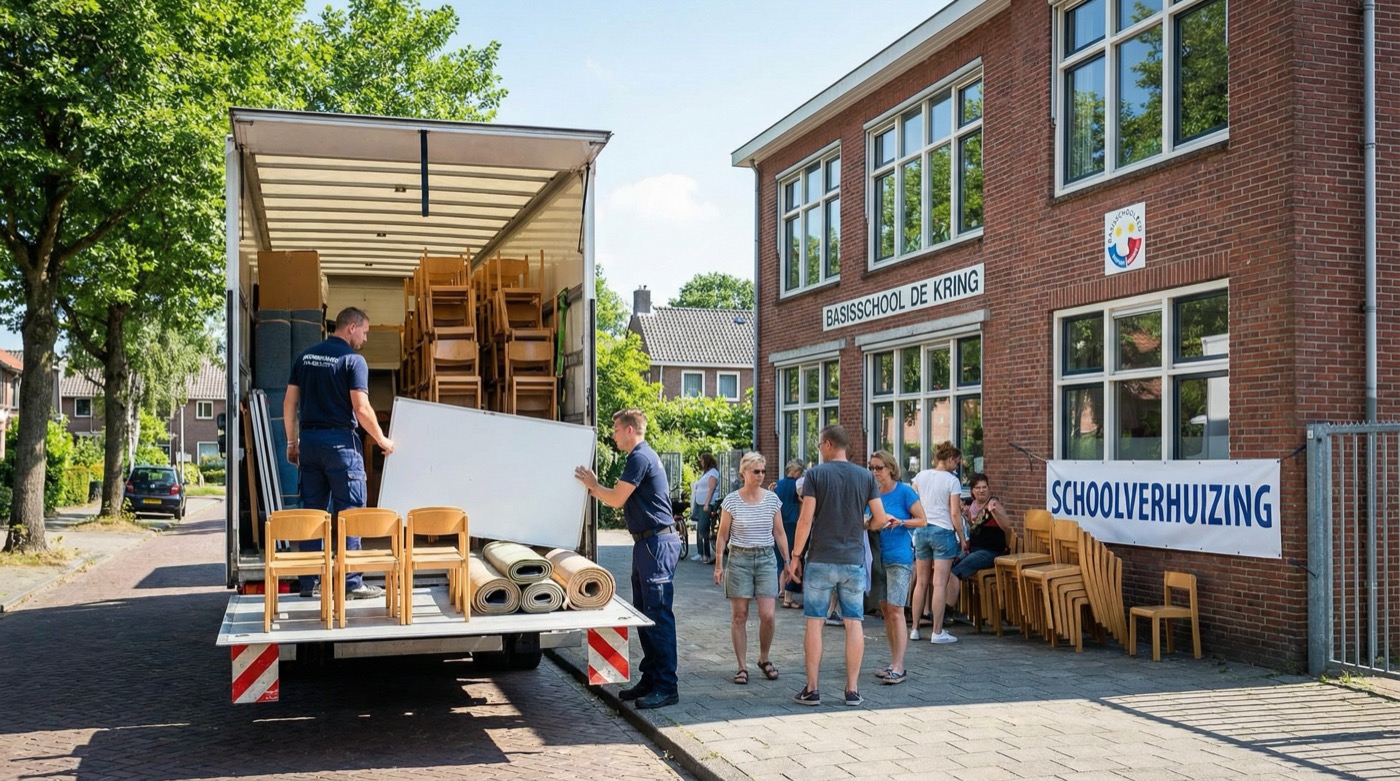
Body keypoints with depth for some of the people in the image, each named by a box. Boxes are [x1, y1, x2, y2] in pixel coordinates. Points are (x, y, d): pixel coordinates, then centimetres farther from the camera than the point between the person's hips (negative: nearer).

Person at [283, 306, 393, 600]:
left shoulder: (306, 356, 11)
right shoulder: (353, 360, -8)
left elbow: (289, 403, 11)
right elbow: (361, 409, -13)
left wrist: (292, 442, 18)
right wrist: (382, 440, -1)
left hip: (309, 441, 6)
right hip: (340, 441, -6)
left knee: (311, 512, 10)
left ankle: (309, 582, 14)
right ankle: (351, 583, 0)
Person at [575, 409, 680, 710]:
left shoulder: (640, 457, -14)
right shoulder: (643, 456, 19)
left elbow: (617, 499, -13)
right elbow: (623, 500, 21)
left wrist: (592, 484, 3)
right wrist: (595, 487, 19)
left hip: (657, 543, -11)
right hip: (647, 542, 11)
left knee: (658, 615, -9)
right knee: (643, 613, 14)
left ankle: (666, 687, -7)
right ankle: (650, 679, 20)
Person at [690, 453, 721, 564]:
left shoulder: (712, 472, -8)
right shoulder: (705, 472, 19)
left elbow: (711, 489, -16)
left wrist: (707, 504, -23)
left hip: (707, 505, -9)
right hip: (699, 504, 9)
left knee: (703, 530, -13)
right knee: (699, 529, 10)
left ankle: (710, 554, -12)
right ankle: (700, 554, 15)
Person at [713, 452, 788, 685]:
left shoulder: (772, 499, 3)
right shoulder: (731, 501, -3)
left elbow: (779, 533, 8)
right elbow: (723, 535, 1)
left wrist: (788, 561, 6)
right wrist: (719, 564, -4)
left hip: (766, 558, 2)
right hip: (739, 559, -1)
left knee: (768, 615, -6)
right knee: (739, 616, 2)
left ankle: (764, 659, 18)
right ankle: (742, 667, 12)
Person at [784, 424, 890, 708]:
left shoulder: (815, 474, -6)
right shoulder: (865, 477, 3)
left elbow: (806, 518, -10)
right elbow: (881, 519, 1)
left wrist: (796, 555, -3)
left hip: (820, 560, -2)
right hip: (854, 560, 2)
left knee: (814, 623, 4)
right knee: (853, 623, 7)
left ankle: (811, 690, 6)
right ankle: (852, 690, 8)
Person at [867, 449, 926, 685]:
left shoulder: (904, 492, -7)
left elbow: (922, 520, -6)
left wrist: (900, 522, -20)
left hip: (899, 557, -6)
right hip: (878, 556, 7)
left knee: (895, 610, -11)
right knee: (885, 610, 9)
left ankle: (898, 667, -9)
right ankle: (895, 663, 17)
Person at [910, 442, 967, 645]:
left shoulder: (920, 476, 5)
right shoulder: (952, 481, -9)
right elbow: (955, 513, -10)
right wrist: (962, 539, -1)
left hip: (921, 530, 5)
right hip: (943, 531, -5)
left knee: (921, 582, 12)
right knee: (940, 584, -3)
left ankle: (915, 629, 16)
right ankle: (937, 632, -1)